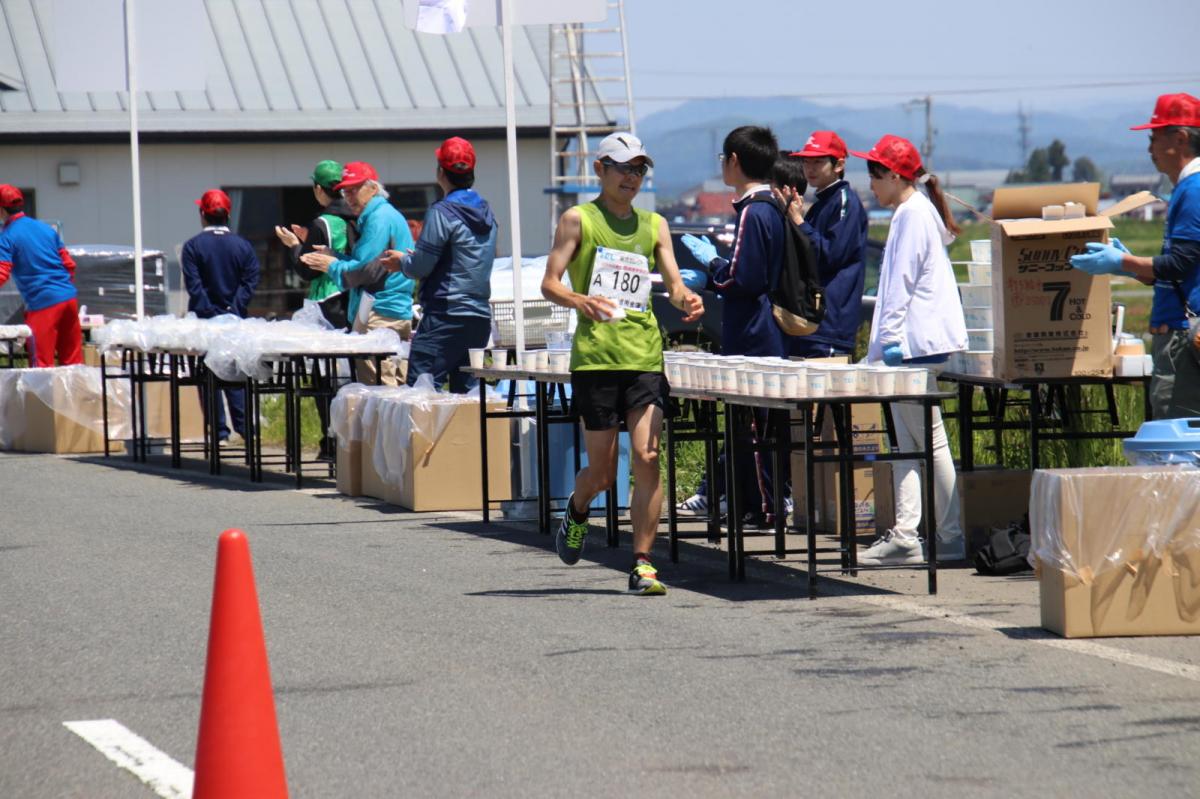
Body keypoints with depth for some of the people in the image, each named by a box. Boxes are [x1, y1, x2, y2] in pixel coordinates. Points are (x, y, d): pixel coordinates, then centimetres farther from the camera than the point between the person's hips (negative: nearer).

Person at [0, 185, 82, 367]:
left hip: (42, 304, -6)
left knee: (42, 364, -3)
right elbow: (69, 264, 14)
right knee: (72, 359, 10)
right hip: (69, 297, 6)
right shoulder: (47, 228, 14)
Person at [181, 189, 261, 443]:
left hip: (205, 319, -3)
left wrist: (210, 315, -11)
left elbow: (194, 286, -12)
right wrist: (233, 310, -6)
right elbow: (250, 282, -4)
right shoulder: (243, 246, 3)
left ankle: (219, 429, -2)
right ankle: (243, 426, 6)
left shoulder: (192, 246, -5)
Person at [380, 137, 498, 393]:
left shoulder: (442, 212, -12)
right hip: (480, 316, 8)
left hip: (446, 315, -8)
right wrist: (410, 260, 27)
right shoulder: (485, 211, 13)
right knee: (466, 393, 9)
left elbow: (421, 266, -12)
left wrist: (402, 261, 11)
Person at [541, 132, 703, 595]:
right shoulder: (578, 220, 4)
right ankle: (576, 512, 36)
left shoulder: (654, 225, 16)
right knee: (602, 472, 1)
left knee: (647, 458, -10)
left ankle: (642, 564, -5)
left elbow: (673, 283, 11)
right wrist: (580, 301, -22)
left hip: (645, 356, 3)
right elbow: (549, 283, -1)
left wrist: (687, 299, -13)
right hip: (595, 357, -3)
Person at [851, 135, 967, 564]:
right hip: (911, 344, 11)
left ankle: (952, 536, -4)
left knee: (929, 440, -7)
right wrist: (885, 343, 22)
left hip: (918, 343, -11)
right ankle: (904, 535, 5)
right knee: (907, 442, 7)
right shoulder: (915, 211, 20)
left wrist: (888, 339, -16)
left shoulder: (913, 214, -11)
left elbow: (902, 282, -16)